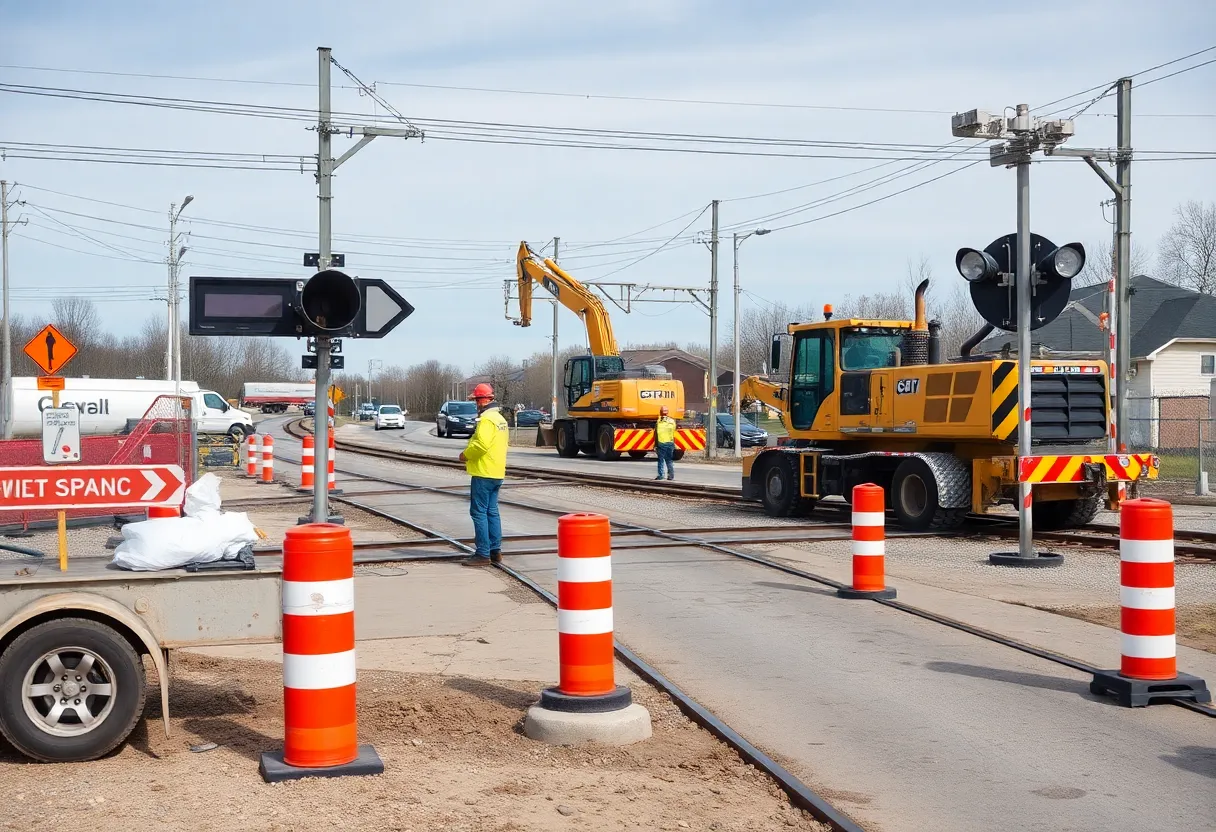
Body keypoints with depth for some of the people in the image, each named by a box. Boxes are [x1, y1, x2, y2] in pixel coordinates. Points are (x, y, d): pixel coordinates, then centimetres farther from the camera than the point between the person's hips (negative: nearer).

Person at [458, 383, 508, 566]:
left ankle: (483, 554, -6)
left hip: (483, 473, -10)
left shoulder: (486, 420, -16)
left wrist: (466, 454, -10)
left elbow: (481, 444, -27)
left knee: (479, 512, -6)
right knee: (492, 512, 15)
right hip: (496, 473, 10)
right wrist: (470, 454, 15)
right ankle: (495, 551, 18)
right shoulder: (500, 418, 16)